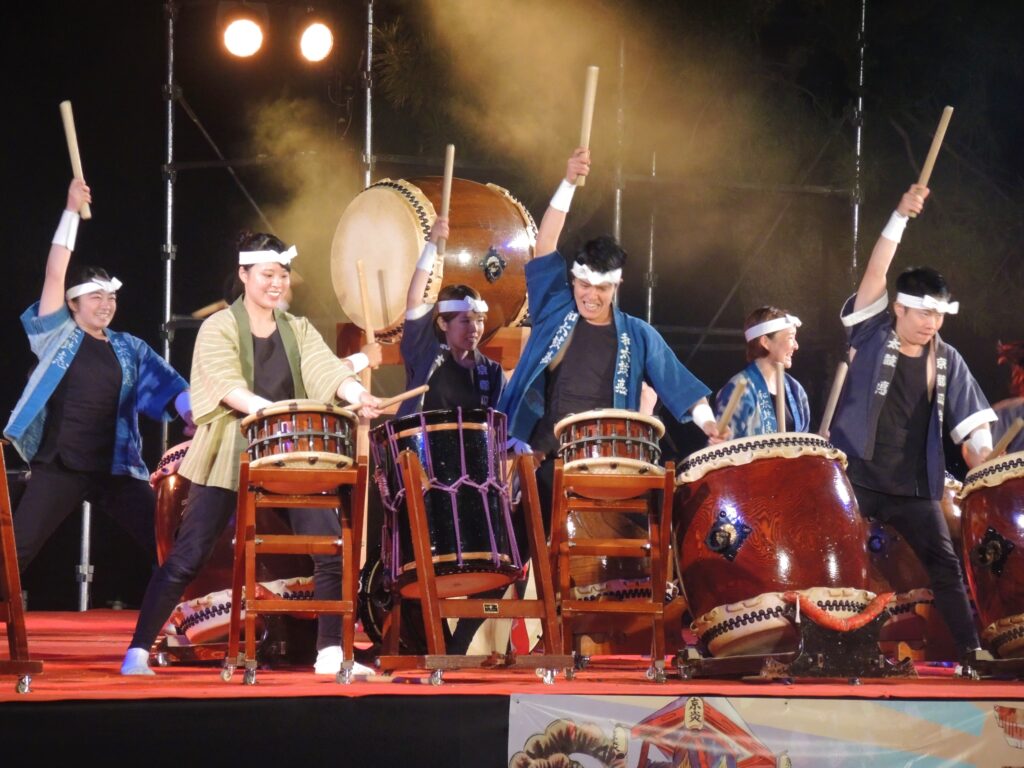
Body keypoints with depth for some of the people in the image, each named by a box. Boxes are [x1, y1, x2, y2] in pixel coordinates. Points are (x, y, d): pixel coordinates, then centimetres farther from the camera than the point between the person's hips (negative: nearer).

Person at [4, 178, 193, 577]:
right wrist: (71, 211, -9)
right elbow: (55, 274, -4)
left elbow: (166, 384, 0)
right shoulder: (59, 337, 4)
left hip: (116, 467, 2)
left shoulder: (129, 349, 11)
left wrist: (195, 416, -19)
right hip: (59, 466, -2)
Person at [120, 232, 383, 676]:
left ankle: (330, 654, 4)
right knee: (187, 559, -7)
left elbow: (326, 370, -6)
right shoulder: (219, 328, -3)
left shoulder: (298, 330, 11)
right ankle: (138, 652, -1)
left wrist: (356, 395, -28)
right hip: (229, 457, -4)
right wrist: (269, 409, -36)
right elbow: (226, 385, -19)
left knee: (331, 551, -6)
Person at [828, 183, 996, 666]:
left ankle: (972, 653, 5)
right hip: (855, 477, -3)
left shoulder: (946, 361, 5)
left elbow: (970, 419, 3)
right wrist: (900, 217, -20)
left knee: (945, 566, 0)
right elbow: (875, 275, -13)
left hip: (914, 486, 3)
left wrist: (981, 455, -16)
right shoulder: (872, 335, -2)